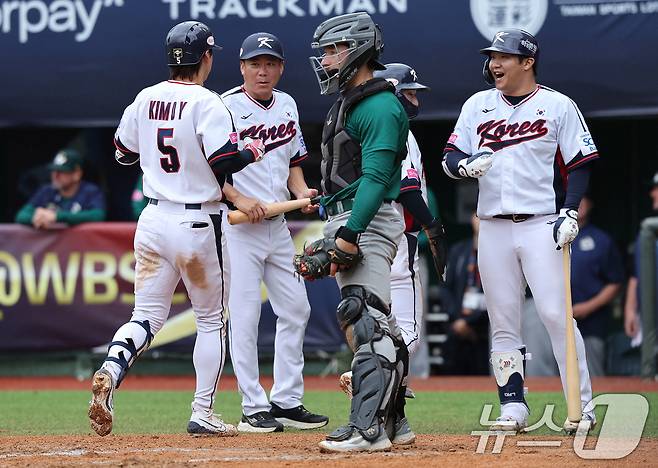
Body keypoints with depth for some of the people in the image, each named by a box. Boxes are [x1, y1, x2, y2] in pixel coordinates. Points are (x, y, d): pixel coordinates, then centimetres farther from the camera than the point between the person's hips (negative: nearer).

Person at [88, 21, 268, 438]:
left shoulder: (145, 99, 5)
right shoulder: (207, 103, -13)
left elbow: (124, 153, 16)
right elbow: (225, 161, -22)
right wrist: (254, 151, -2)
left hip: (153, 220, 5)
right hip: (198, 225, -5)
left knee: (147, 316, 6)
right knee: (211, 320, 11)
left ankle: (111, 370, -23)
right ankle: (203, 414, 12)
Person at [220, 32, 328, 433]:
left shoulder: (287, 105, 12)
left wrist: (302, 192, 0)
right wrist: (240, 201, -26)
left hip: (278, 225, 7)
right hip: (237, 224, -7)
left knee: (296, 309, 9)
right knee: (244, 315, -6)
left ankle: (287, 402, 16)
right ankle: (254, 408, -2)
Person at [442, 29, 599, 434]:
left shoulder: (559, 106, 1)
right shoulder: (478, 105, 11)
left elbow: (580, 164, 1)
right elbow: (450, 158, 9)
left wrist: (570, 212, -11)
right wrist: (469, 164, -14)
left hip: (542, 225, -4)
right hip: (493, 228, 4)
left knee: (556, 315, -11)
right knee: (503, 323, 4)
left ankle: (582, 406, -8)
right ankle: (513, 407, 9)